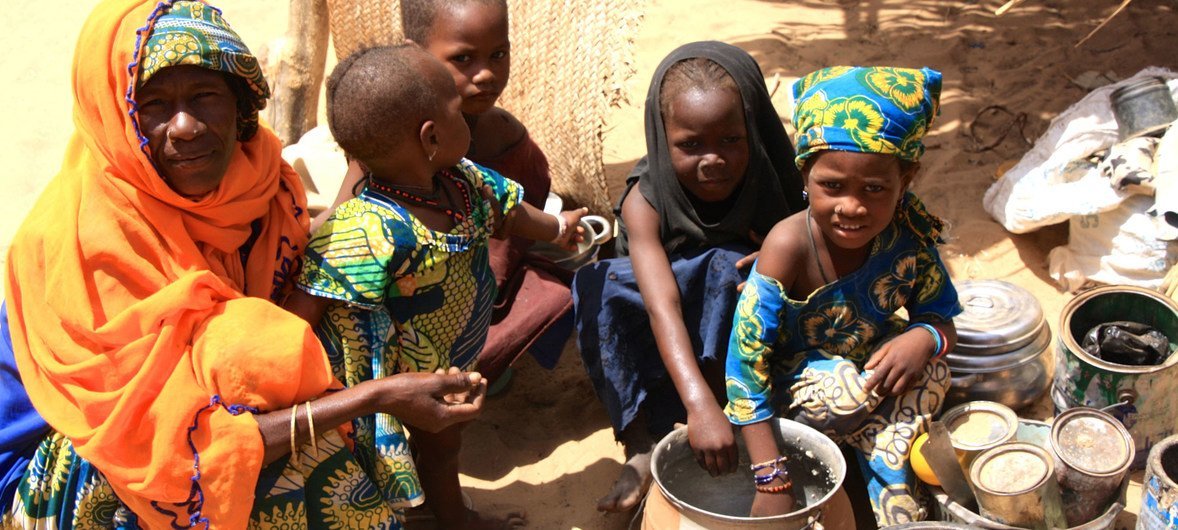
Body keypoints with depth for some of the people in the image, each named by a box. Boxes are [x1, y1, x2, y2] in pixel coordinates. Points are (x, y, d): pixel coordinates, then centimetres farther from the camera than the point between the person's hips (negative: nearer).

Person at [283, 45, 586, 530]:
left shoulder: (461, 179, -14)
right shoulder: (368, 232, -41)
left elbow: (504, 209, 8)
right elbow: (303, 308, -40)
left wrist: (555, 228, 27)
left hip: (444, 359, 8)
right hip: (390, 376, -8)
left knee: (442, 443, 33)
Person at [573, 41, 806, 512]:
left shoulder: (773, 188, -18)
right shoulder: (646, 202, -23)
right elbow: (662, 307, -38)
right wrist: (700, 406, -52)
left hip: (742, 342, -1)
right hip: (662, 349, 1)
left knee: (729, 265, -30)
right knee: (599, 285, -28)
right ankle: (641, 445, -28)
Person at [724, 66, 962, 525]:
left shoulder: (909, 238, -18)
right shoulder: (790, 246, -30)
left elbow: (942, 320, -4)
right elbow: (746, 360, -30)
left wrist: (924, 339, -32)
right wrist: (771, 479, -32)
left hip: (871, 364, 4)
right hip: (795, 381, -3)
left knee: (931, 372, -24)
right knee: (851, 391, -32)